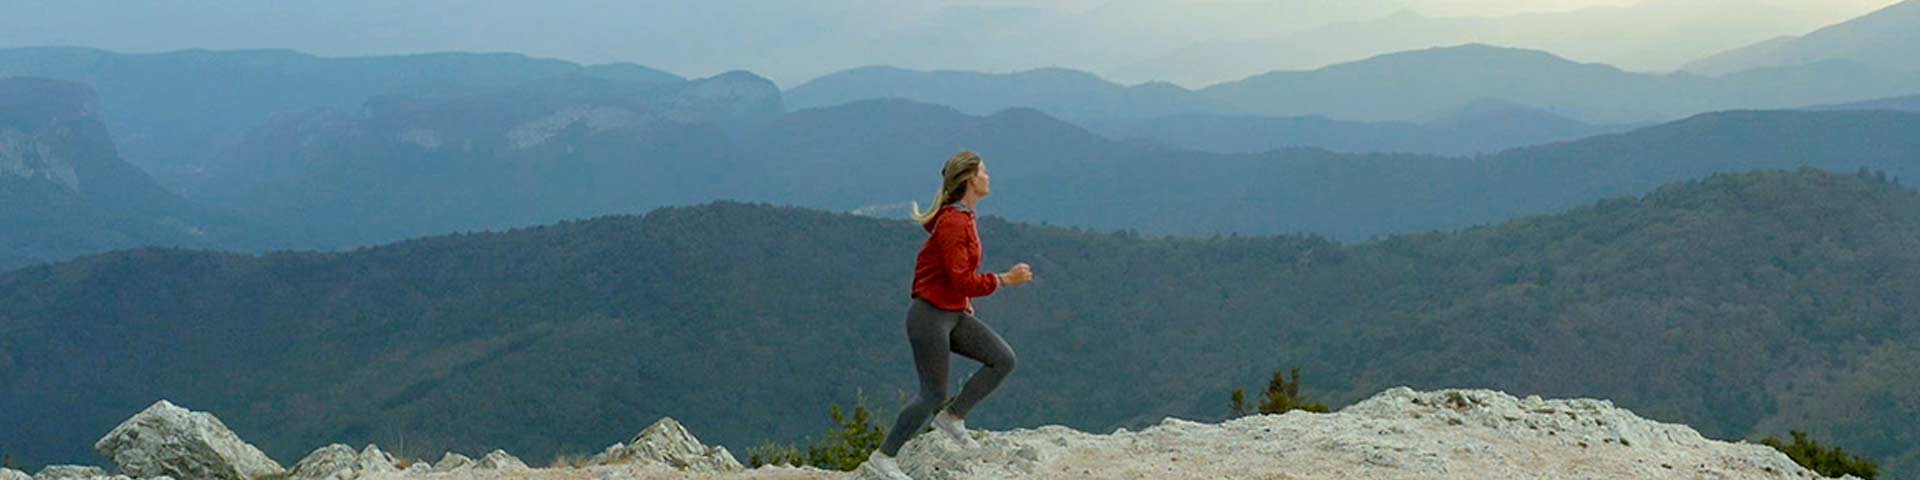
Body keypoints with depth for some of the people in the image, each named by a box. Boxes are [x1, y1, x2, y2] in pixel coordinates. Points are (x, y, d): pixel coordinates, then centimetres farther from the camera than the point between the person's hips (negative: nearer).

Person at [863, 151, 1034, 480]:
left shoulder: (963, 217, 10)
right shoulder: (953, 221, -20)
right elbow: (962, 280, -24)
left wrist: (963, 299, 17)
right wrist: (1005, 279, -18)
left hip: (953, 314, 9)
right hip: (930, 315, -9)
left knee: (1003, 359, 0)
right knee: (934, 394, -5)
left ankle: (953, 417, 10)